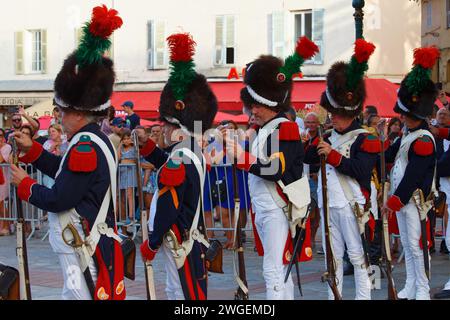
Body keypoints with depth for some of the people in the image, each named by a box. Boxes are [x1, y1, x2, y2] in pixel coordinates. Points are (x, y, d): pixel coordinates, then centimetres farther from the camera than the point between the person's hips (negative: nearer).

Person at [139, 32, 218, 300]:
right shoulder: (195, 155, 9)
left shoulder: (178, 160, -20)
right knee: (175, 291, 17)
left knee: (187, 294, -6)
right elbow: (166, 164, 30)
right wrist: (146, 144, 16)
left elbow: (167, 207, -20)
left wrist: (152, 244, -11)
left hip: (179, 242, -10)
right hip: (192, 237, 10)